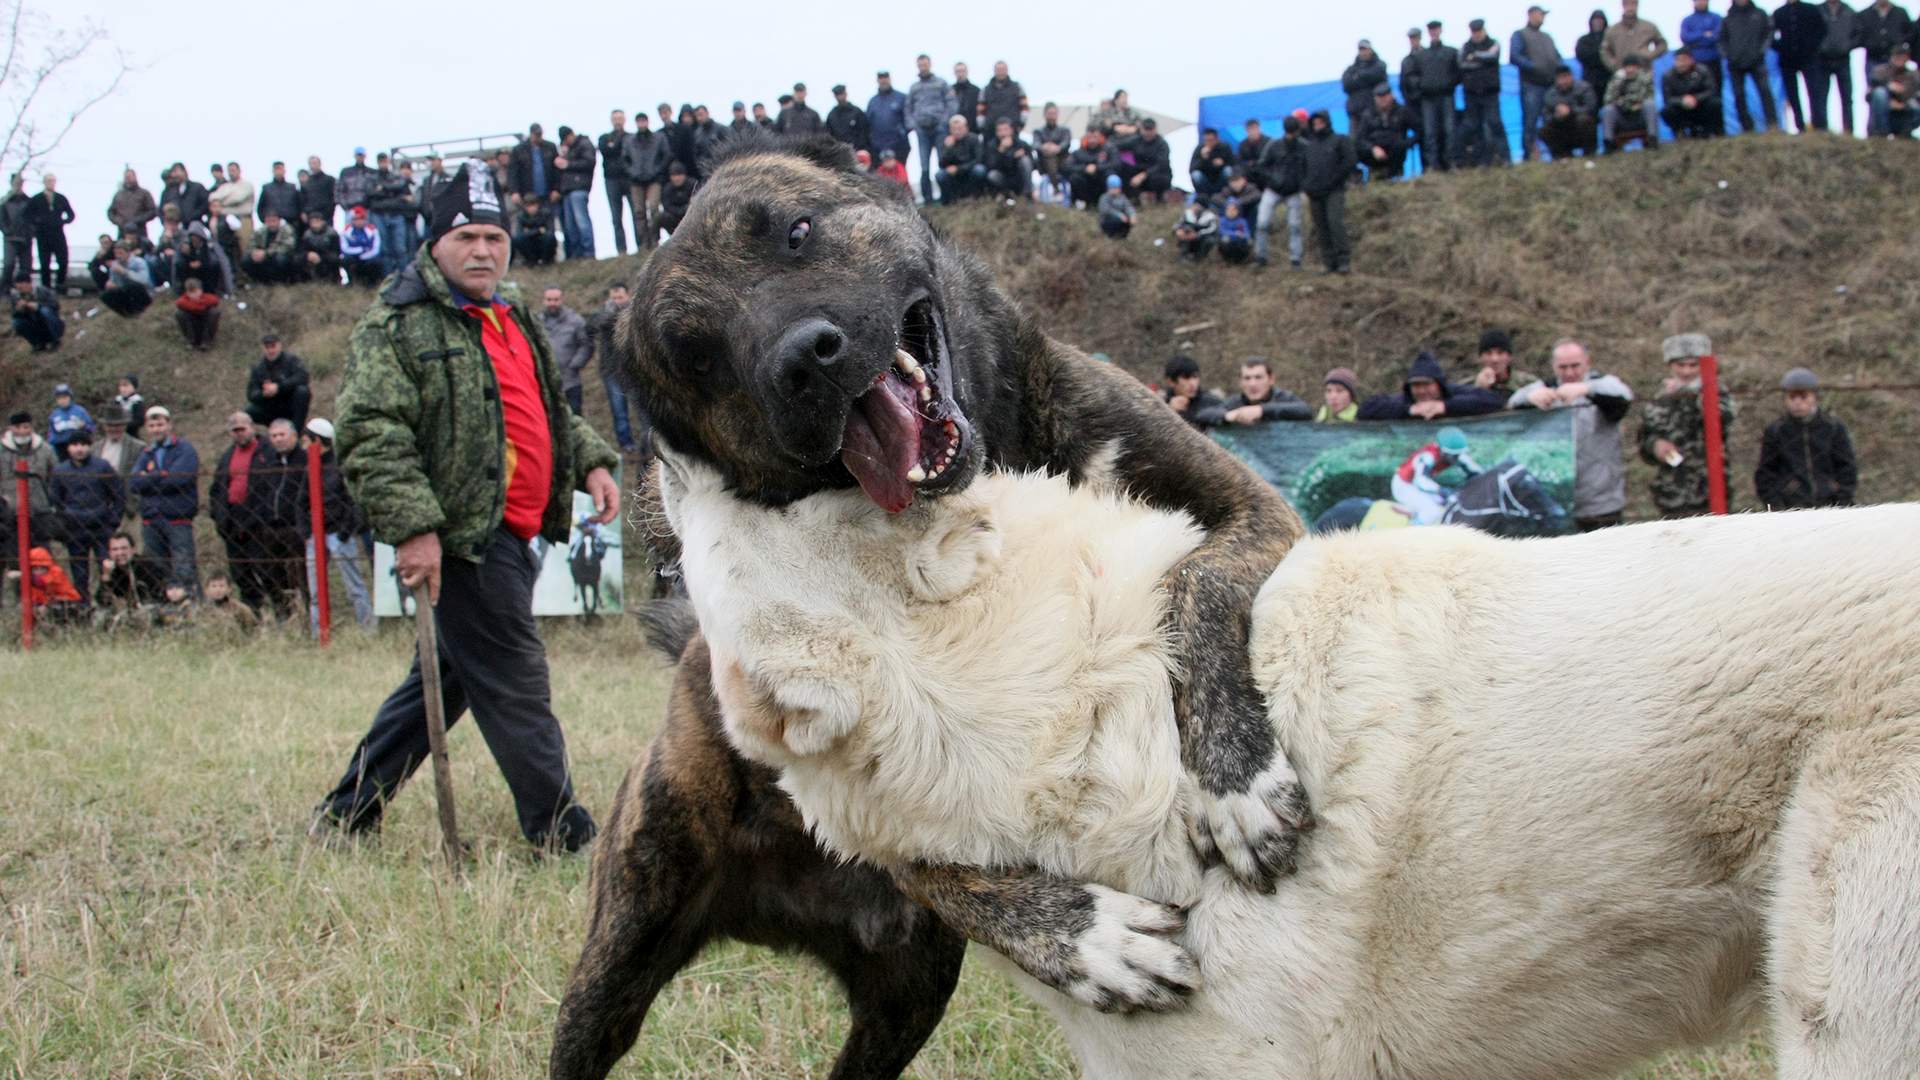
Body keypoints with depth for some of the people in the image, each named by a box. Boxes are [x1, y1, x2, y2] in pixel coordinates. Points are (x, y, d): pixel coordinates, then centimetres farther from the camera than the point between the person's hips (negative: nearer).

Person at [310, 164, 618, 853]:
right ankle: (561, 835, 0)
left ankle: (348, 814, 24)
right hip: (459, 535, -9)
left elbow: (551, 412, 33)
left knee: (448, 679, 15)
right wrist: (412, 528, -24)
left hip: (507, 535, 9)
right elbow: (370, 434, -18)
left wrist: (591, 461, 16)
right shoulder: (398, 325, -9)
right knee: (513, 683, -6)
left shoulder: (513, 320, 20)